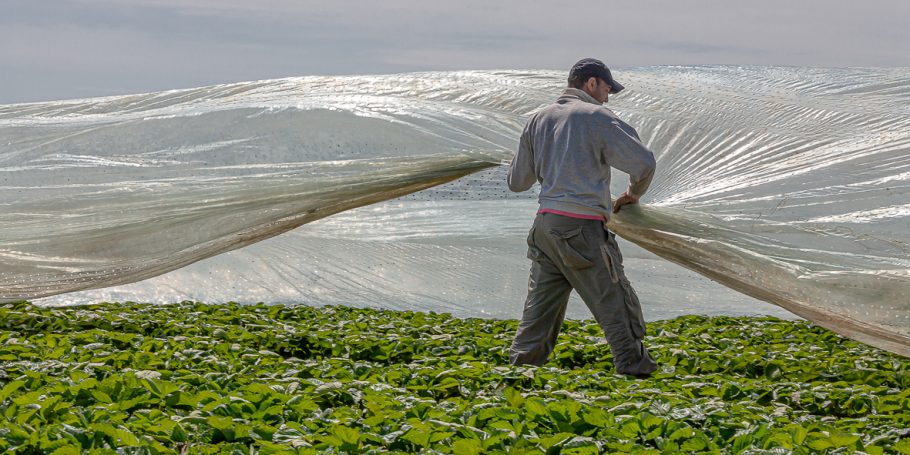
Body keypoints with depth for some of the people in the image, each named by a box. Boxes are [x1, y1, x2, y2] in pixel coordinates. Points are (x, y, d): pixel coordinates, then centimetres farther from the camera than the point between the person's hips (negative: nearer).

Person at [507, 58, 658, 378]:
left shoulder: (539, 120, 15)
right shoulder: (598, 118, -4)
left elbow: (517, 181, 20)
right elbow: (643, 162, -11)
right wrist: (634, 194, 9)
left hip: (545, 225, 7)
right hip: (582, 228, -7)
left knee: (540, 307, 11)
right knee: (616, 306, 0)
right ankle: (635, 369, 2)